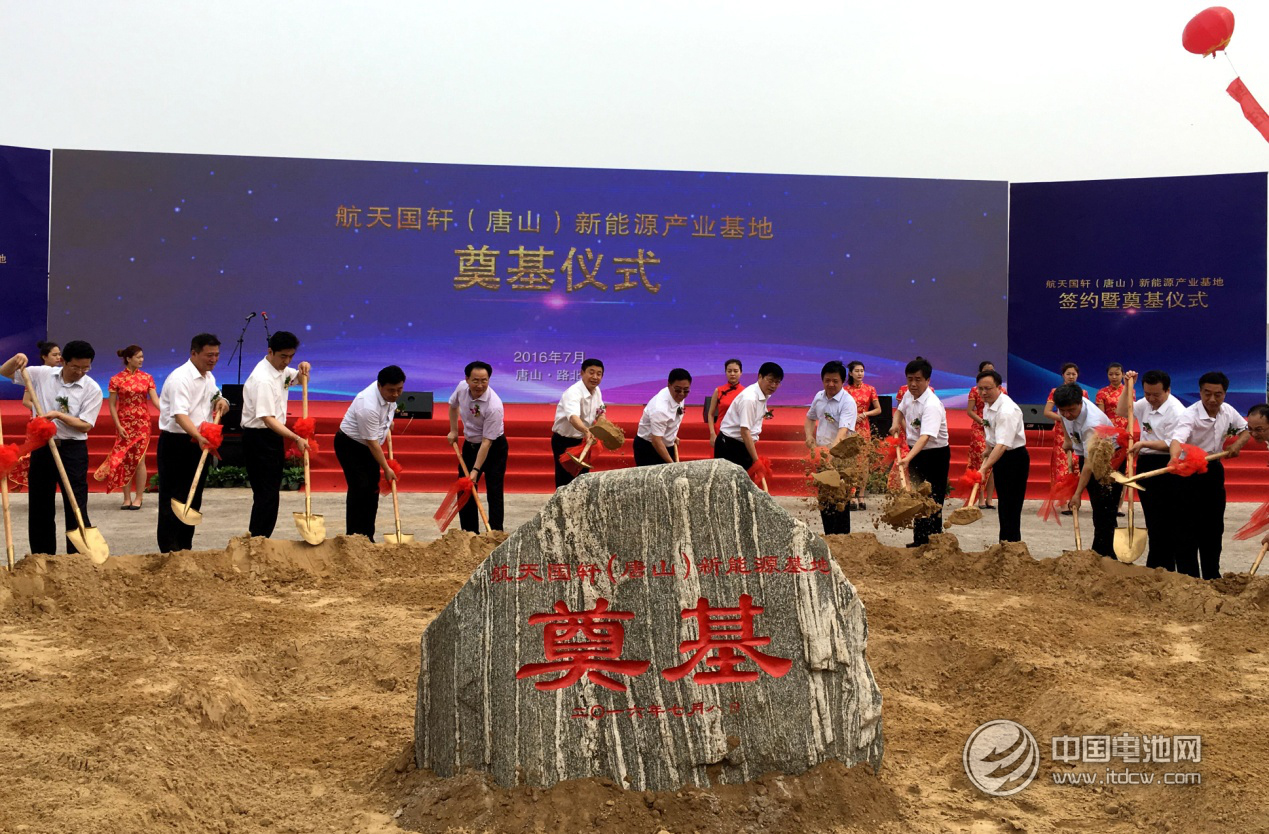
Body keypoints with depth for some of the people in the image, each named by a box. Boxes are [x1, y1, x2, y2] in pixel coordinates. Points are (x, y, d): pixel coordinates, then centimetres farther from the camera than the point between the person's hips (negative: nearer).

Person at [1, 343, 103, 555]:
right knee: (40, 506, 10)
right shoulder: (42, 374, 1)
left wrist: (58, 415, -23)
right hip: (42, 447, 3)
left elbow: (85, 425, -11)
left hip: (72, 450, -3)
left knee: (76, 507, -4)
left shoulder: (92, 389, -8)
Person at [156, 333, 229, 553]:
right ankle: (169, 550, 3)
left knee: (193, 499, 13)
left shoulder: (209, 377, 10)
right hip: (176, 443, -8)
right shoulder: (180, 378, -17)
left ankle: (185, 548, 23)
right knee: (172, 499, -2)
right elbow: (180, 415, -29)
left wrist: (221, 401, 3)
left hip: (200, 443, 8)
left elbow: (214, 399, 28)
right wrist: (199, 436, -44)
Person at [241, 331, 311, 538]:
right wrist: (296, 439, -35)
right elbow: (267, 419, -28)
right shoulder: (263, 379, -23)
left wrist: (303, 371, 1)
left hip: (273, 436, 10)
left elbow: (301, 380, 26)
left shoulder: (281, 369, 6)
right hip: (259, 438, -10)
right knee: (267, 494, -9)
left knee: (269, 492, 14)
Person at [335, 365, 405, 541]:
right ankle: (353, 537, -9)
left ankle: (368, 538, 12)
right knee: (359, 488, -15)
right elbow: (372, 441, -30)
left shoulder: (389, 393, -12)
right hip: (350, 445, -8)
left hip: (368, 447, 8)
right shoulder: (368, 406, -37)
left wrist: (388, 422, 16)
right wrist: (386, 468, -24)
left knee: (372, 490, 6)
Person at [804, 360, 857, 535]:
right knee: (823, 497, 13)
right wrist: (809, 436, 5)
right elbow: (810, 418, 25)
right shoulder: (819, 397, 7)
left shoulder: (848, 402, -15)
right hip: (821, 453, 7)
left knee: (839, 497, -7)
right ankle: (828, 535, 23)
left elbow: (844, 430, -28)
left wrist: (832, 449, -43)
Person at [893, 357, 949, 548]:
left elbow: (925, 437, -40)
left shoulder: (932, 405, -27)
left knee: (932, 501, -6)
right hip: (916, 452, 9)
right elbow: (901, 410, 26)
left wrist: (908, 458, -52)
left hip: (935, 455, -9)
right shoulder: (909, 395, 0)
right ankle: (920, 541, 27)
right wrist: (897, 424, 6)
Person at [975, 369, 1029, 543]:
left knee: (1010, 507, -7)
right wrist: (986, 460, 14)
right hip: (999, 457, 9)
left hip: (1014, 458, -9)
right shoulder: (988, 405, 3)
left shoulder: (1007, 410, -27)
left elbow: (1002, 444, -35)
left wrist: (984, 468, -42)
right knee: (1003, 505, 16)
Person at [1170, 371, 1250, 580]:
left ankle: (1212, 576, 25)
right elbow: (1177, 439, -40)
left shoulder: (1228, 411, -2)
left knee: (1214, 527, 13)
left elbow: (1246, 429, 17)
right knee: (1189, 528, -5)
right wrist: (1175, 459, -61)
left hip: (1214, 471, 6)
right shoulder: (1191, 414, -23)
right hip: (1191, 472, -6)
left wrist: (1238, 443, -5)